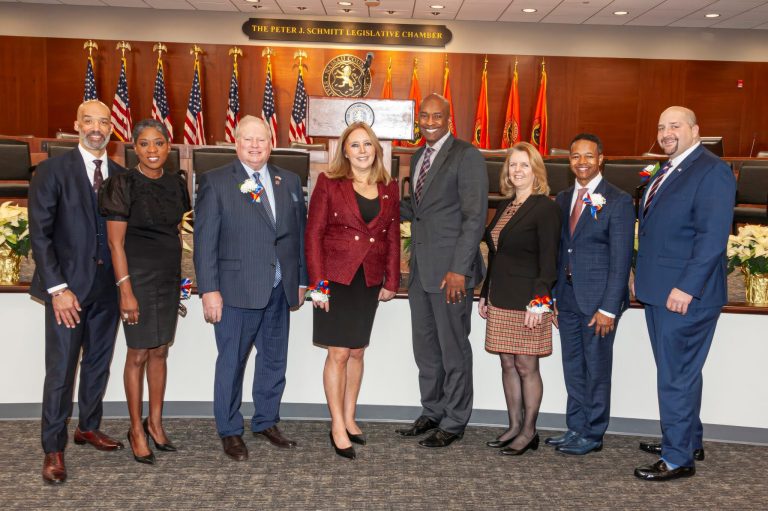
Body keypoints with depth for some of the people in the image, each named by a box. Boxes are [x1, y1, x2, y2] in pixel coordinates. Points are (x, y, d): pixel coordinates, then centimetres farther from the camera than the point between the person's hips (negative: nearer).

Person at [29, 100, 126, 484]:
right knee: (61, 370, 1)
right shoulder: (53, 171, -5)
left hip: (107, 289, 4)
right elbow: (39, 234, -9)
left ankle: (88, 427, 33)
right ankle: (53, 449, 14)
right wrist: (58, 288, -15)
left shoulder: (120, 175, 7)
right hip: (68, 287, -4)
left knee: (98, 364, 15)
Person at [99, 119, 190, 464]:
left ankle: (155, 422, 27)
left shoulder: (176, 184, 6)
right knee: (138, 355, 5)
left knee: (160, 351, 13)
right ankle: (137, 429, 19)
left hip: (169, 277, 5)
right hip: (139, 277, -5)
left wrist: (178, 277, 9)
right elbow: (115, 242, -12)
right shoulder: (123, 185, -10)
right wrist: (126, 290, -16)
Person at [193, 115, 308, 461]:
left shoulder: (289, 182, 10)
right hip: (236, 290, -4)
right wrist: (209, 290, -12)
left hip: (280, 291, 5)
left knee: (274, 361, 15)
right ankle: (230, 431, 22)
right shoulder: (215, 182, -2)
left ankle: (266, 422, 33)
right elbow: (204, 239, -6)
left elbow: (300, 233, 13)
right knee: (231, 363, 6)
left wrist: (301, 281, 11)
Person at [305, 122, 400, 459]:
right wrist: (318, 283, -11)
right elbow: (313, 234, -5)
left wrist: (391, 281, 6)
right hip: (336, 278, -4)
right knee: (338, 353, -1)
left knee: (357, 352, 12)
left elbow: (393, 237, 10)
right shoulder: (329, 184, -3)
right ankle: (337, 426, 11)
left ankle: (349, 418, 26)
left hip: (369, 282, 4)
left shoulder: (389, 188, 8)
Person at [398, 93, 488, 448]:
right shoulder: (418, 157, 16)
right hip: (420, 269, 8)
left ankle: (454, 422, 18)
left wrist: (459, 269, -19)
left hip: (450, 270, -7)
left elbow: (475, 217, -15)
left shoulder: (466, 156, -9)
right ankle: (432, 412, 30)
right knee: (425, 347, 15)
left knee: (453, 348, 4)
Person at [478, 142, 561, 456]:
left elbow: (548, 261, -14)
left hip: (527, 302, -7)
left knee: (526, 367, 1)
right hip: (500, 300, 7)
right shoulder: (505, 207, 14)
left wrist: (538, 301, -19)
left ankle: (529, 432, 13)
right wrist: (485, 294, 17)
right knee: (508, 364, 12)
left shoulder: (545, 208, -9)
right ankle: (514, 427, 23)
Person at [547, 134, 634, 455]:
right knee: (573, 368, 13)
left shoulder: (618, 201, -8)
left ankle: (592, 435, 17)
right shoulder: (563, 199, 11)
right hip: (567, 296, 6)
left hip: (598, 299, -6)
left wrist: (609, 308, -16)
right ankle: (575, 428, 26)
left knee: (596, 368, 4)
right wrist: (553, 296, 9)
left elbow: (621, 259, -12)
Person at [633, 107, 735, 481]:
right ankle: (688, 441, 32)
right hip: (658, 292, 9)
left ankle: (678, 458, 9)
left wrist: (686, 288, -23)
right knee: (677, 372, 18)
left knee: (677, 376, -2)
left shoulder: (711, 171, -12)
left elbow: (713, 236, -20)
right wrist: (643, 278, 14)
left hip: (685, 295, -9)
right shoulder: (667, 172, 16)